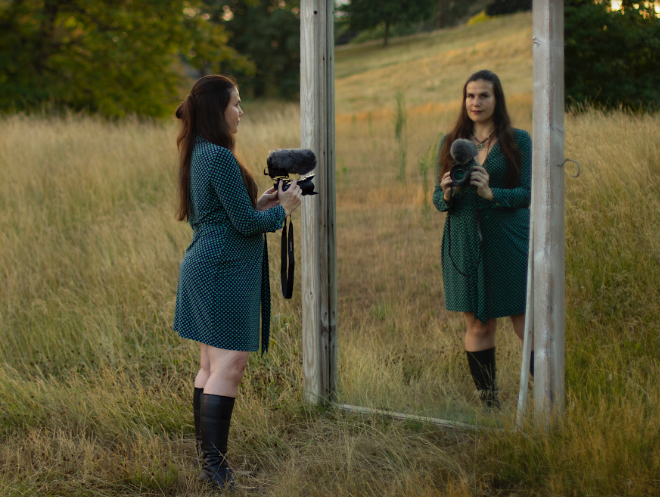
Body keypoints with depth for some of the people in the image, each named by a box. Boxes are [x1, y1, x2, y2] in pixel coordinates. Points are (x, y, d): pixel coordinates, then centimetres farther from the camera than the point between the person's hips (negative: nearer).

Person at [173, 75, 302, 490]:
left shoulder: (197, 155, 14)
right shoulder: (220, 158, -17)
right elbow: (245, 223, -16)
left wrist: (258, 205, 15)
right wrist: (282, 210, 0)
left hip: (203, 265, 10)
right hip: (225, 270, -10)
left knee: (212, 366, 12)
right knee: (229, 365, -10)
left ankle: (208, 458, 16)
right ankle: (215, 464, -12)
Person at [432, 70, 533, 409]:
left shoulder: (518, 140, 3)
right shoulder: (450, 142, 11)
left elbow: (528, 193, -5)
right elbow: (437, 200, 11)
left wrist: (491, 193, -21)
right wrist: (447, 195, -12)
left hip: (510, 242, -3)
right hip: (465, 244, 3)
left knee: (527, 323, -5)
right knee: (477, 324, 5)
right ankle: (487, 401, 13)